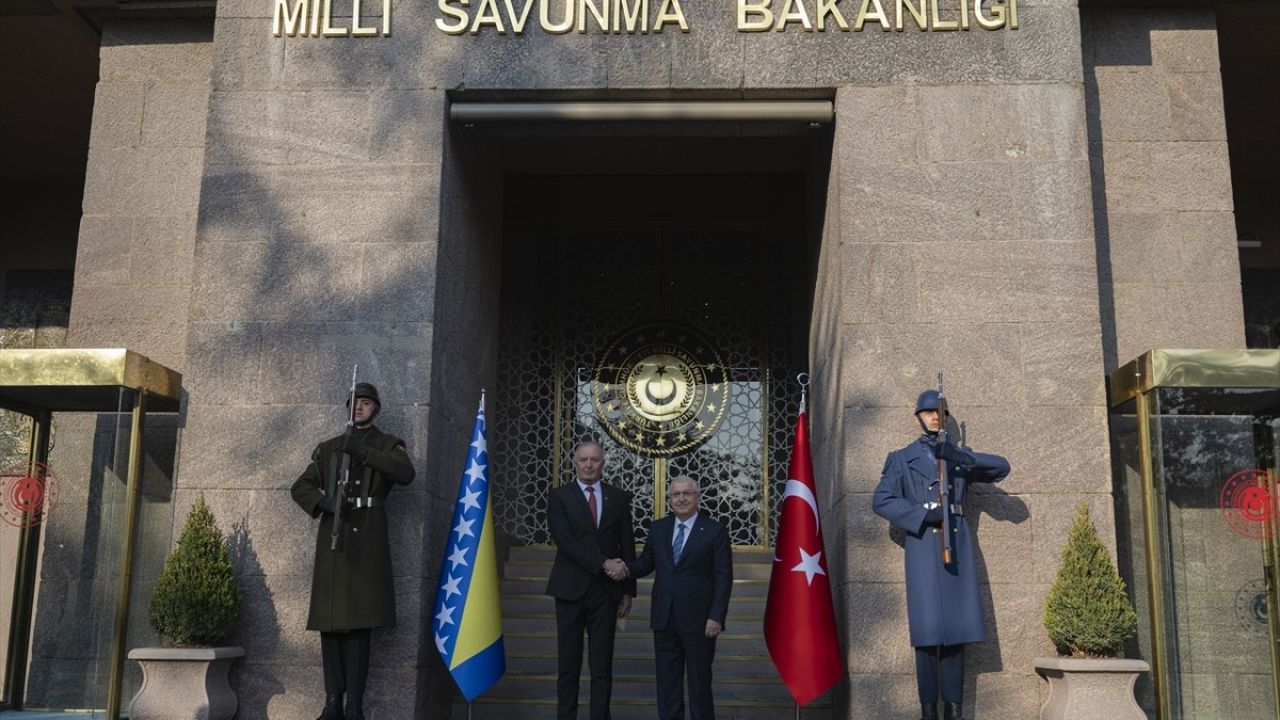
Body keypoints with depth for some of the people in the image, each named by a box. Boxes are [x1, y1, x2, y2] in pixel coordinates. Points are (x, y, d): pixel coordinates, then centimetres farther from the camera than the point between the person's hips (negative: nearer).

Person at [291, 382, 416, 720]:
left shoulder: (388, 445, 11)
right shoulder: (328, 448, 19)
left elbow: (406, 473, -9)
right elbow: (300, 487, 14)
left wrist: (364, 452, -14)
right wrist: (325, 503, -6)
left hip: (367, 537, -3)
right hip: (333, 536, 3)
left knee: (359, 619, -7)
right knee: (329, 618, -2)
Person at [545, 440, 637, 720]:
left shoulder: (619, 497, 10)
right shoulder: (559, 496, 3)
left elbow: (628, 545, 10)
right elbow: (564, 540, -9)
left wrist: (628, 591, 6)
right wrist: (603, 563, -16)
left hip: (606, 590, 2)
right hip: (571, 589, -1)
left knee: (602, 667, 2)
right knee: (568, 665, 1)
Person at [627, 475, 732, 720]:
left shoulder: (715, 531, -4)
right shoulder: (658, 529, 9)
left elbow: (724, 578, -6)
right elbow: (646, 562, 12)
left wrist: (716, 617, -12)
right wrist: (627, 569, -11)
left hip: (699, 620, -4)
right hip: (664, 618, 4)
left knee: (699, 679, 5)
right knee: (666, 679, 10)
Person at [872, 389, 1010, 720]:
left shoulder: (959, 456, 18)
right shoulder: (900, 458, 9)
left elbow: (1002, 467, 3)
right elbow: (881, 501, -4)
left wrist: (965, 455, -14)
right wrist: (925, 514, -16)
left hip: (957, 542, 3)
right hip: (922, 544, -3)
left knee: (957, 622, -1)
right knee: (928, 625, -8)